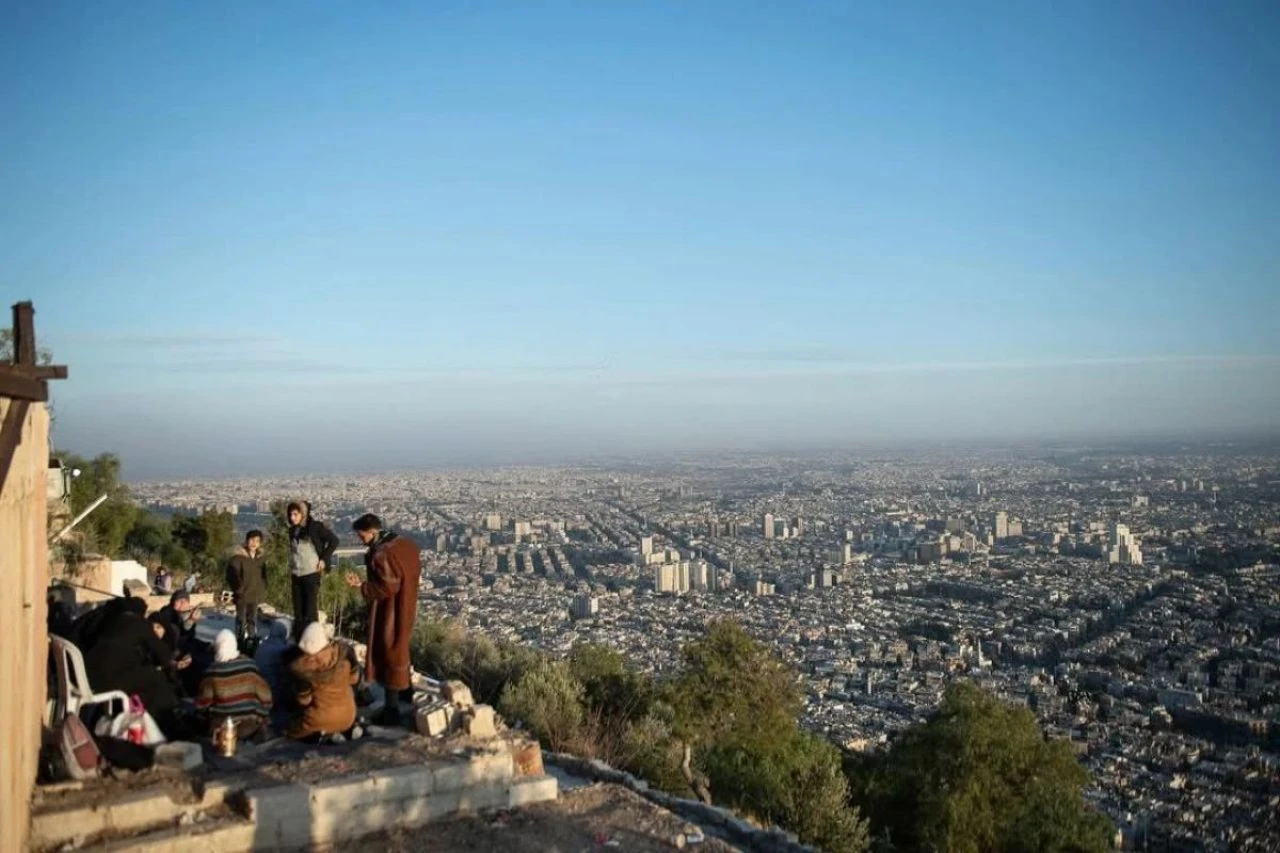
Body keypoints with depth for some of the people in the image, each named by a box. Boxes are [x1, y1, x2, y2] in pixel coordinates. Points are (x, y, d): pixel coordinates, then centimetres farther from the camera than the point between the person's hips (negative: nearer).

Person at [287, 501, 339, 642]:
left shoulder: (315, 527, -8)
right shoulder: (293, 531, 10)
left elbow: (334, 541, -5)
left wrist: (324, 559, -9)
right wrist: (291, 567, 14)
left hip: (311, 573, -6)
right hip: (296, 574, 6)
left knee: (311, 609, -7)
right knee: (298, 609, 8)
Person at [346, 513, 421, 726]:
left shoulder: (381, 555, -26)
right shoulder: (405, 543, 2)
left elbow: (387, 587, -26)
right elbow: (415, 570, 11)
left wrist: (362, 585, -17)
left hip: (390, 613, -9)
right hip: (404, 608, 9)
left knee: (389, 655, 1)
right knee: (399, 649, 26)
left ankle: (392, 709, 8)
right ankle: (405, 690, 42)